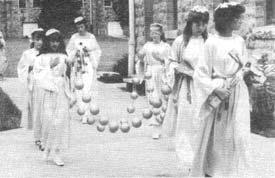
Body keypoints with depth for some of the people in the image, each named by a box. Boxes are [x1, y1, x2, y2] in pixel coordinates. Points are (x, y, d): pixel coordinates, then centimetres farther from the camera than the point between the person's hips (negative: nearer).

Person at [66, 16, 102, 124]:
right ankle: (83, 110, 13)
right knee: (79, 90, 2)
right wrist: (75, 53, -9)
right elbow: (68, 51, 10)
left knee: (88, 90, -11)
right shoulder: (74, 38, 7)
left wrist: (89, 51, -9)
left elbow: (97, 51, 7)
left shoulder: (91, 37, 3)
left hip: (89, 65, -2)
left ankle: (86, 116, -13)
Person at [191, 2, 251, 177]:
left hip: (237, 94, 4)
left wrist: (240, 73, -3)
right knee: (214, 136, 3)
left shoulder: (240, 41, 5)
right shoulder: (212, 43, -8)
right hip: (216, 95, -3)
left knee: (238, 135, 0)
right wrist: (216, 89, -18)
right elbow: (201, 72, -7)